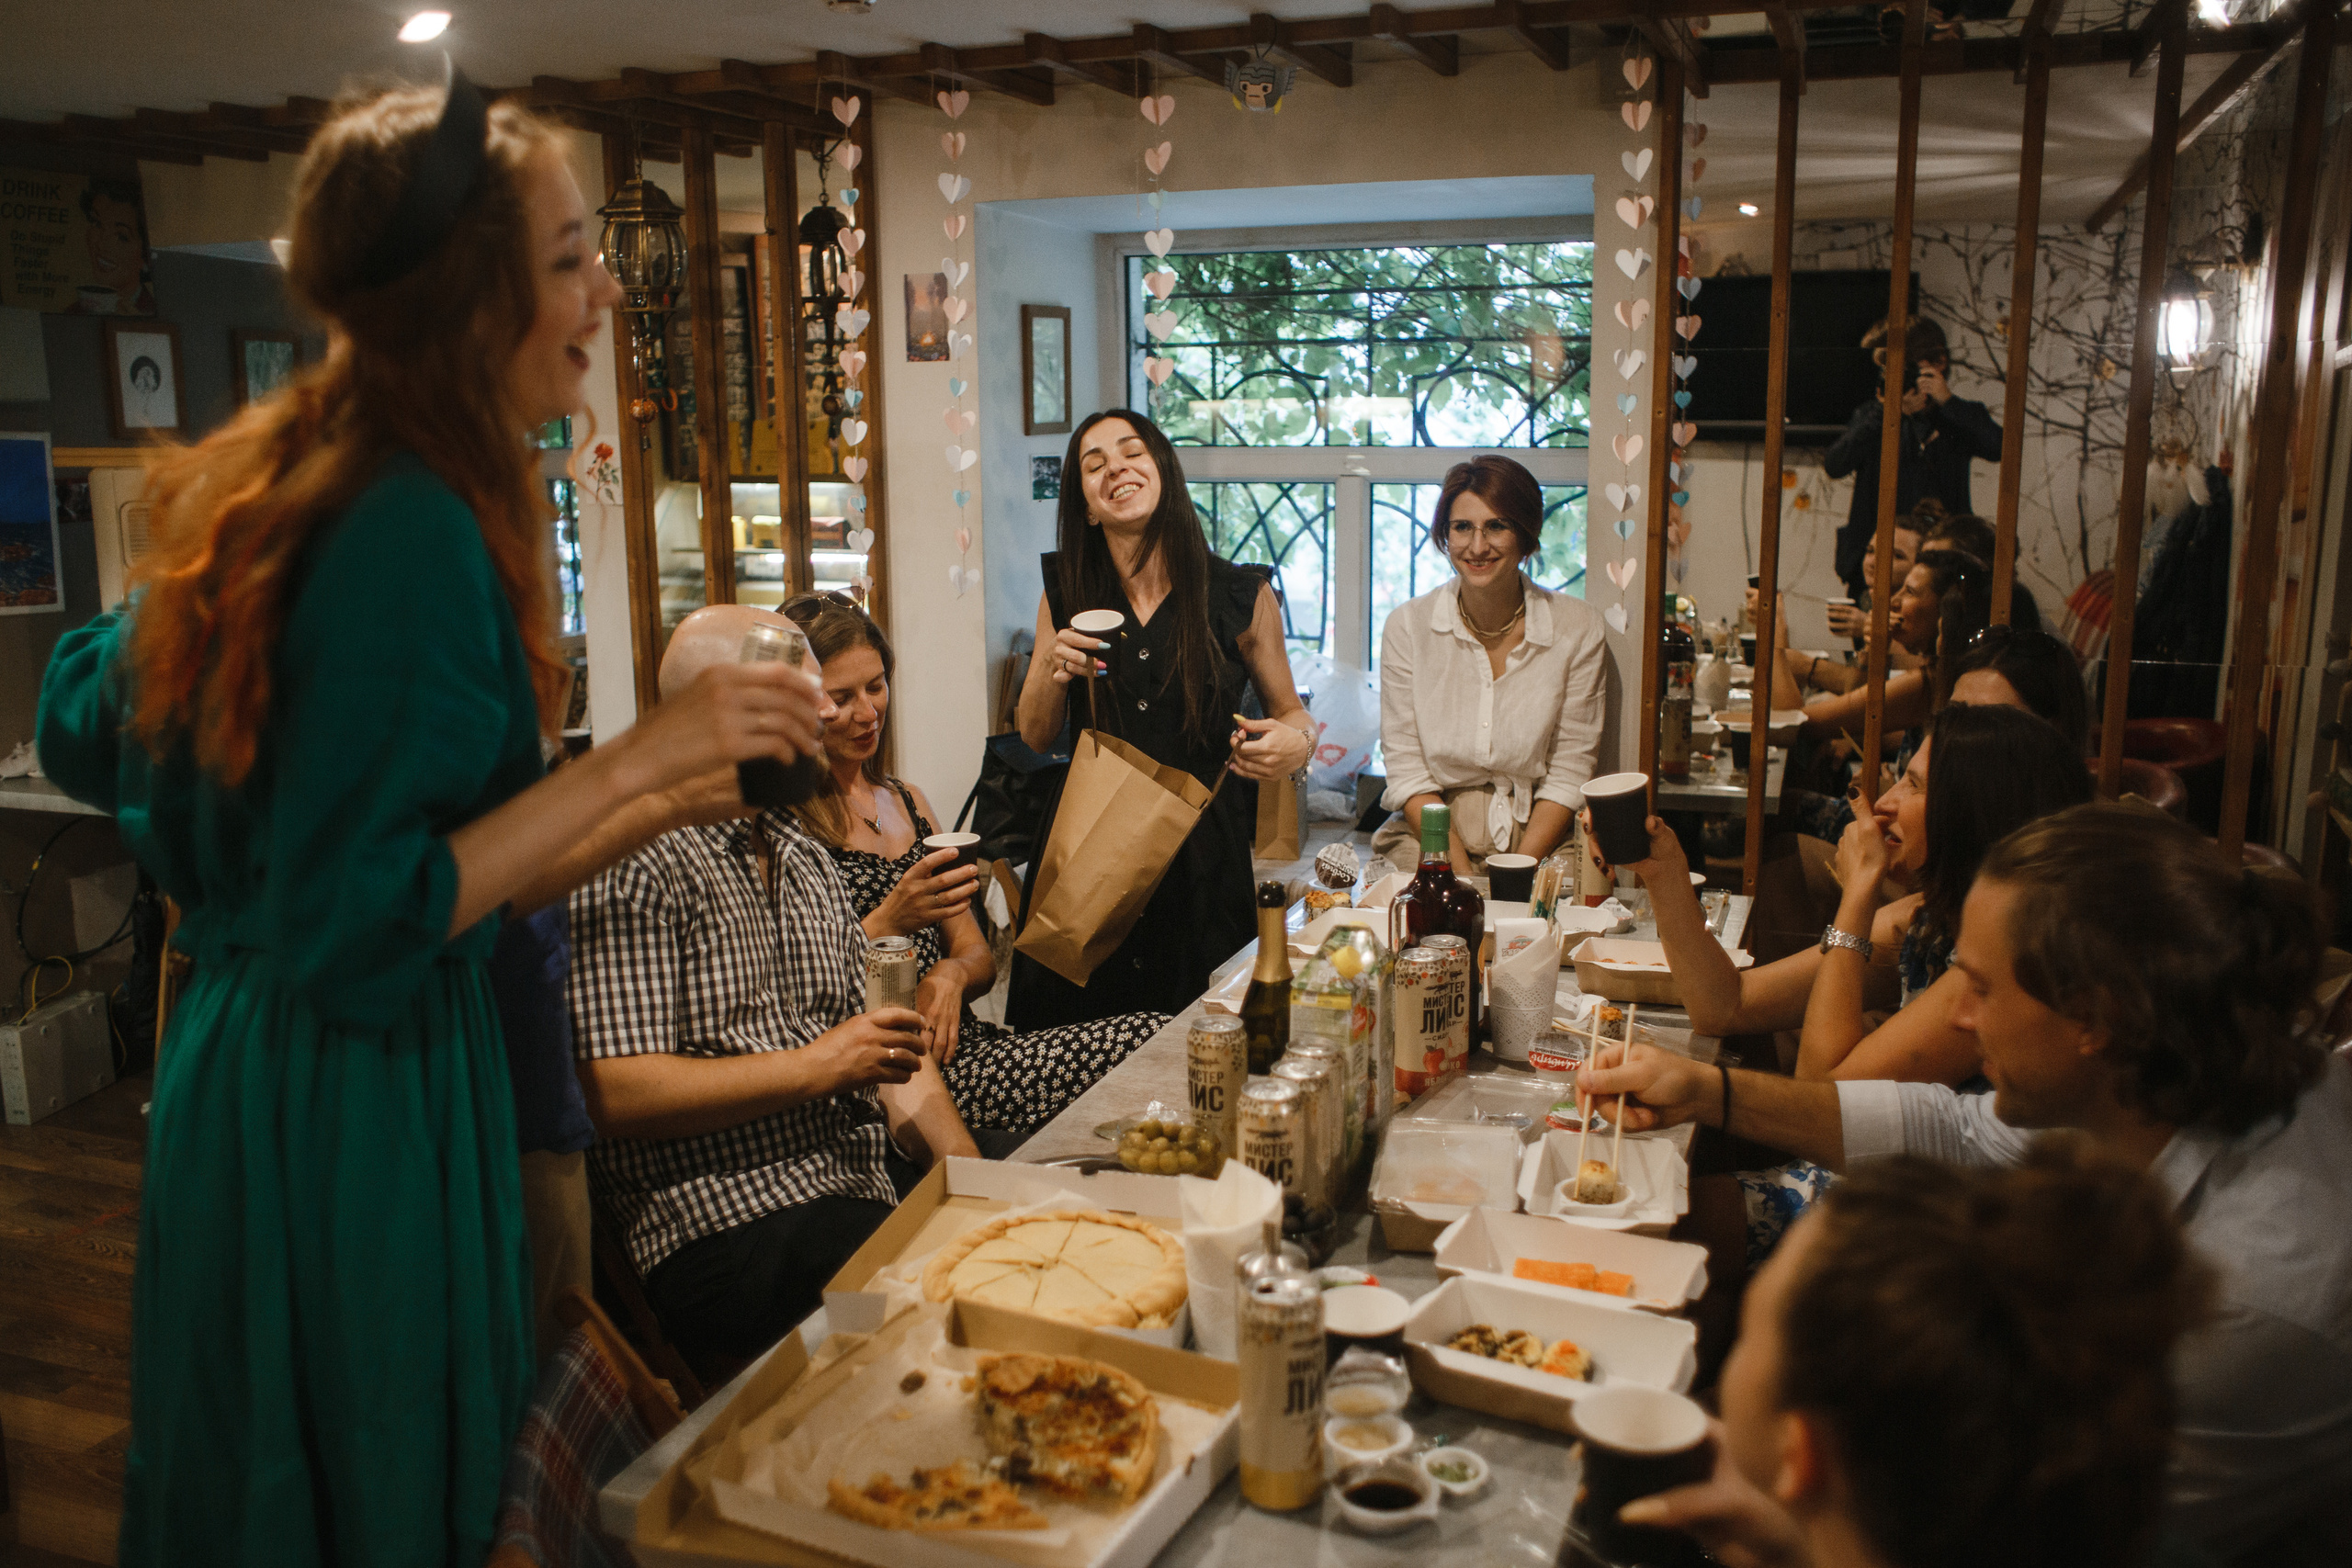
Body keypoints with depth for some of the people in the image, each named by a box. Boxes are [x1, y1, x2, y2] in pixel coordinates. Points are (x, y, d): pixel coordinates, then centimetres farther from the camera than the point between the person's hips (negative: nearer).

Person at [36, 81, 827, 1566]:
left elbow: (81, 731, 17)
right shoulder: (414, 528, -24)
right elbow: (361, 925, -25)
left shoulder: (269, 487, 5)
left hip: (238, 1077, 9)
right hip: (357, 1113, -9)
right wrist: (636, 761, -26)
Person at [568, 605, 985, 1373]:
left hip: (878, 1183, 8)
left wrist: (970, 1171, 3)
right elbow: (614, 1093, -16)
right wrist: (817, 1067, -14)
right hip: (729, 1228, -8)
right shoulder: (636, 863, -9)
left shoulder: (806, 858, 19)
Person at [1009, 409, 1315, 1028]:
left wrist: (1298, 742, -11)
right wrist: (1054, 670, -9)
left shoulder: (1241, 597, -1)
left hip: (1202, 854, -1)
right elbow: (1036, 738, 11)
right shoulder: (1066, 594, 4)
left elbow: (1288, 710, 11)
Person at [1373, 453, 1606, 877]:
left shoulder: (1577, 629, -1)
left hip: (1538, 844, 0)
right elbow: (1406, 767, -3)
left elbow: (1570, 770, -1)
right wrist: (1461, 872, -14)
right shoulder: (1407, 626, 0)